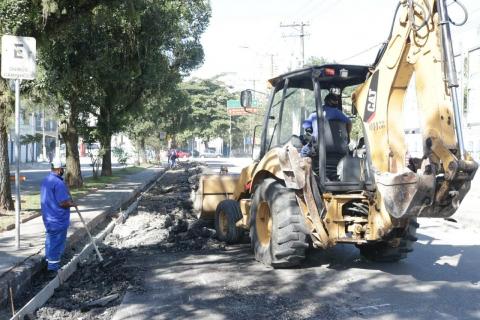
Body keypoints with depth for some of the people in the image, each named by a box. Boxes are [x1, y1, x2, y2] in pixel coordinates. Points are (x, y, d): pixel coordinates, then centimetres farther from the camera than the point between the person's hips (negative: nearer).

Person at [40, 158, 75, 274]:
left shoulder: (46, 180, 9)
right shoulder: (58, 183, -22)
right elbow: (63, 203, -25)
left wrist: (68, 200, 17)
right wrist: (72, 204, -4)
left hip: (48, 218, 10)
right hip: (58, 220, -9)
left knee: (50, 241, 20)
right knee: (57, 243, 0)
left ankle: (49, 263, 31)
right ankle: (53, 268, 7)